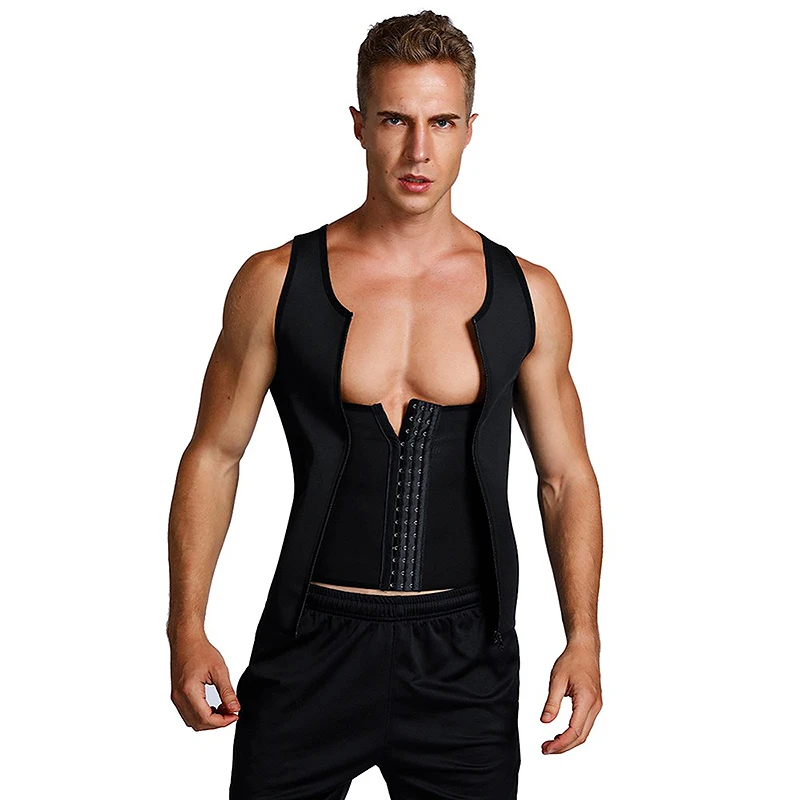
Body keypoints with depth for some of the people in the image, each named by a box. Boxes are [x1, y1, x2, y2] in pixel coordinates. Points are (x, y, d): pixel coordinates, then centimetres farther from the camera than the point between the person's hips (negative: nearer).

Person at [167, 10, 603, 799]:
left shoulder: (528, 296, 2)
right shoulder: (276, 283, -3)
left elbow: (567, 476, 8)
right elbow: (213, 456, 3)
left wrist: (583, 638, 0)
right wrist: (187, 630, -3)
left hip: (464, 655, 1)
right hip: (312, 647, -1)